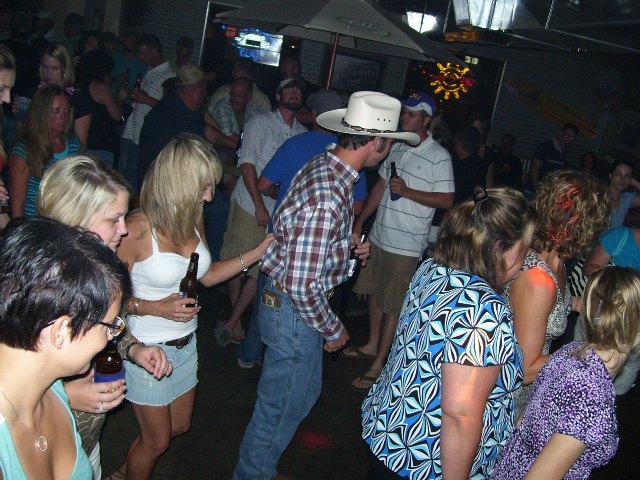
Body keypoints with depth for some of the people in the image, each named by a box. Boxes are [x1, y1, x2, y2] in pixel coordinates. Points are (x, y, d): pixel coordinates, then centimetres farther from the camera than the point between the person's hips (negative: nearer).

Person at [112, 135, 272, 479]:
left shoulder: (193, 221, -3)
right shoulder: (137, 229, -24)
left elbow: (207, 275, 7)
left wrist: (258, 252, 1)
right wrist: (154, 307, -27)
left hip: (185, 343, 7)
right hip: (148, 348, -7)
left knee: (179, 425, 24)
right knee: (157, 440, 12)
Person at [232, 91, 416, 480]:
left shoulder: (324, 165, 0)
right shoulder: (328, 197, -31)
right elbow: (301, 284, -29)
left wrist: (349, 245, 3)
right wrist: (332, 329, -14)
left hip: (296, 300, 10)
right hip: (294, 310, -10)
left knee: (305, 391, 26)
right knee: (281, 407, 10)